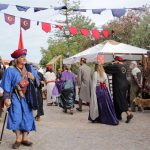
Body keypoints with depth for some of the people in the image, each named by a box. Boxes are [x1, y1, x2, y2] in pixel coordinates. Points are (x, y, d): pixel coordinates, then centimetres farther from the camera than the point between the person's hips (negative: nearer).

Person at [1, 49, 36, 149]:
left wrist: (33, 78, -12)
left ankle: (25, 138, 12)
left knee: (27, 117, 2)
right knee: (16, 118, -6)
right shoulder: (10, 70, -5)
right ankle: (18, 139, 6)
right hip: (15, 97, -3)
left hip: (26, 97, 4)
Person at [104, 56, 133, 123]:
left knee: (120, 100, -6)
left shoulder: (116, 66, -16)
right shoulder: (123, 66, 9)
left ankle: (128, 113, -16)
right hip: (124, 85, 9)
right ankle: (118, 115, 21)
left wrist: (112, 63, -2)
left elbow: (106, 67, -15)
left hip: (118, 86, -8)